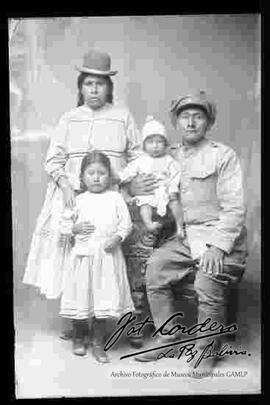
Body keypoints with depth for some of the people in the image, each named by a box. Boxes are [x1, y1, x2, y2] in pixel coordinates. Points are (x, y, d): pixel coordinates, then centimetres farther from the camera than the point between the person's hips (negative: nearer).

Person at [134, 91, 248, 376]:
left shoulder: (223, 155, -4)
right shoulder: (172, 158, 14)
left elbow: (235, 208, -9)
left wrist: (218, 245, -19)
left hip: (220, 237, -5)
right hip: (185, 236, 5)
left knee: (208, 286, -23)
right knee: (155, 267, -12)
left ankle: (207, 351, 4)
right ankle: (167, 338, 7)